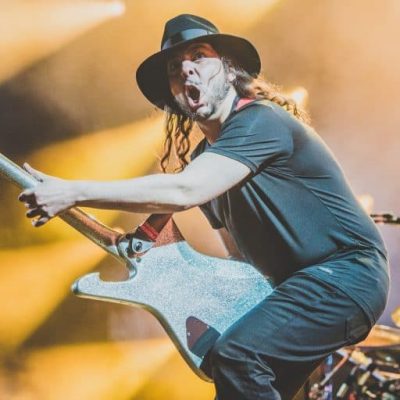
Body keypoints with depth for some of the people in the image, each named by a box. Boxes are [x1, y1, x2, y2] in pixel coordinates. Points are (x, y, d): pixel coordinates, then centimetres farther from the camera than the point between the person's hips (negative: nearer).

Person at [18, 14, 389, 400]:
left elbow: (184, 191, -30)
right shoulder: (204, 158, 10)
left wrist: (72, 192, -28)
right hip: (300, 281, 9)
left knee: (236, 355, -26)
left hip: (346, 272, -9)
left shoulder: (259, 121, -16)